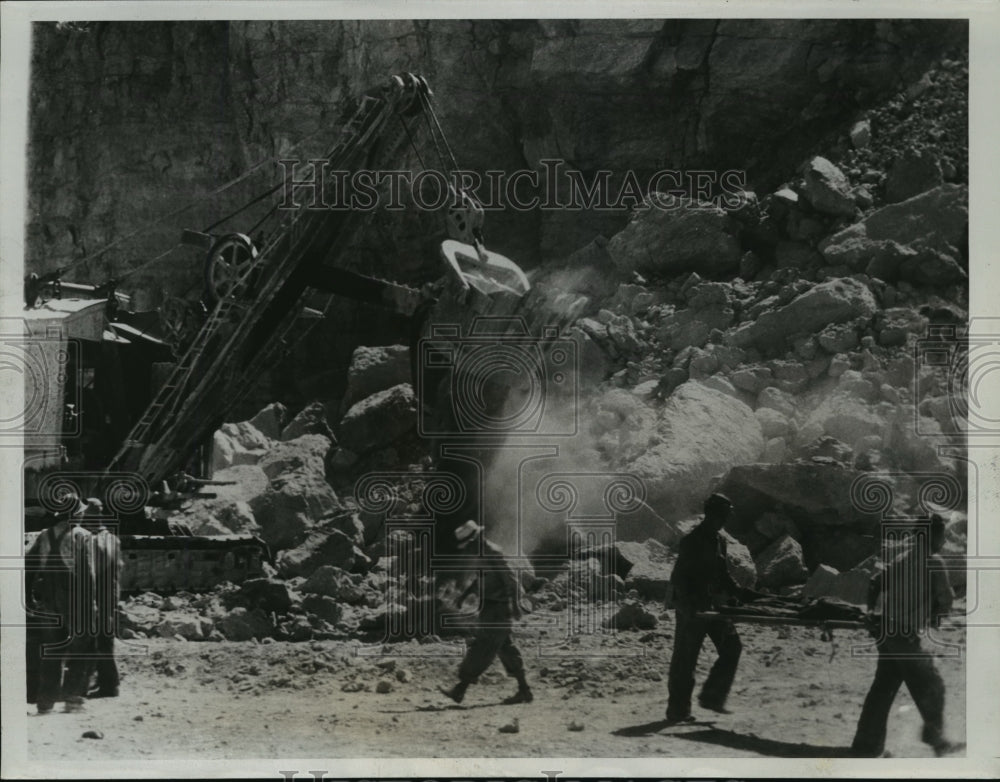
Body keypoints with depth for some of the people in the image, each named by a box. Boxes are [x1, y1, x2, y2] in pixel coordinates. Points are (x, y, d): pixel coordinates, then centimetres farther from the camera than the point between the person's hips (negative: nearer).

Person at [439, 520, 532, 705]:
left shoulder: (493, 553, -18)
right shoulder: (480, 553, 11)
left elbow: (511, 579, -20)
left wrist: (514, 605, -22)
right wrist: (465, 594, 22)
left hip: (498, 609, -10)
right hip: (490, 607, 10)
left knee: (481, 648, -7)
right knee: (505, 648, 12)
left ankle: (460, 690, -6)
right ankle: (524, 691, 16)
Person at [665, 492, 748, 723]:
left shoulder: (718, 540, 12)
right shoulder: (692, 541, -13)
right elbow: (679, 578, -15)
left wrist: (737, 591, 7)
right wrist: (687, 605, -24)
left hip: (714, 605, 8)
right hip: (692, 607, -8)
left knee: (731, 647, 1)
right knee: (685, 658, -2)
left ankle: (712, 697, 10)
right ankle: (677, 709, 5)